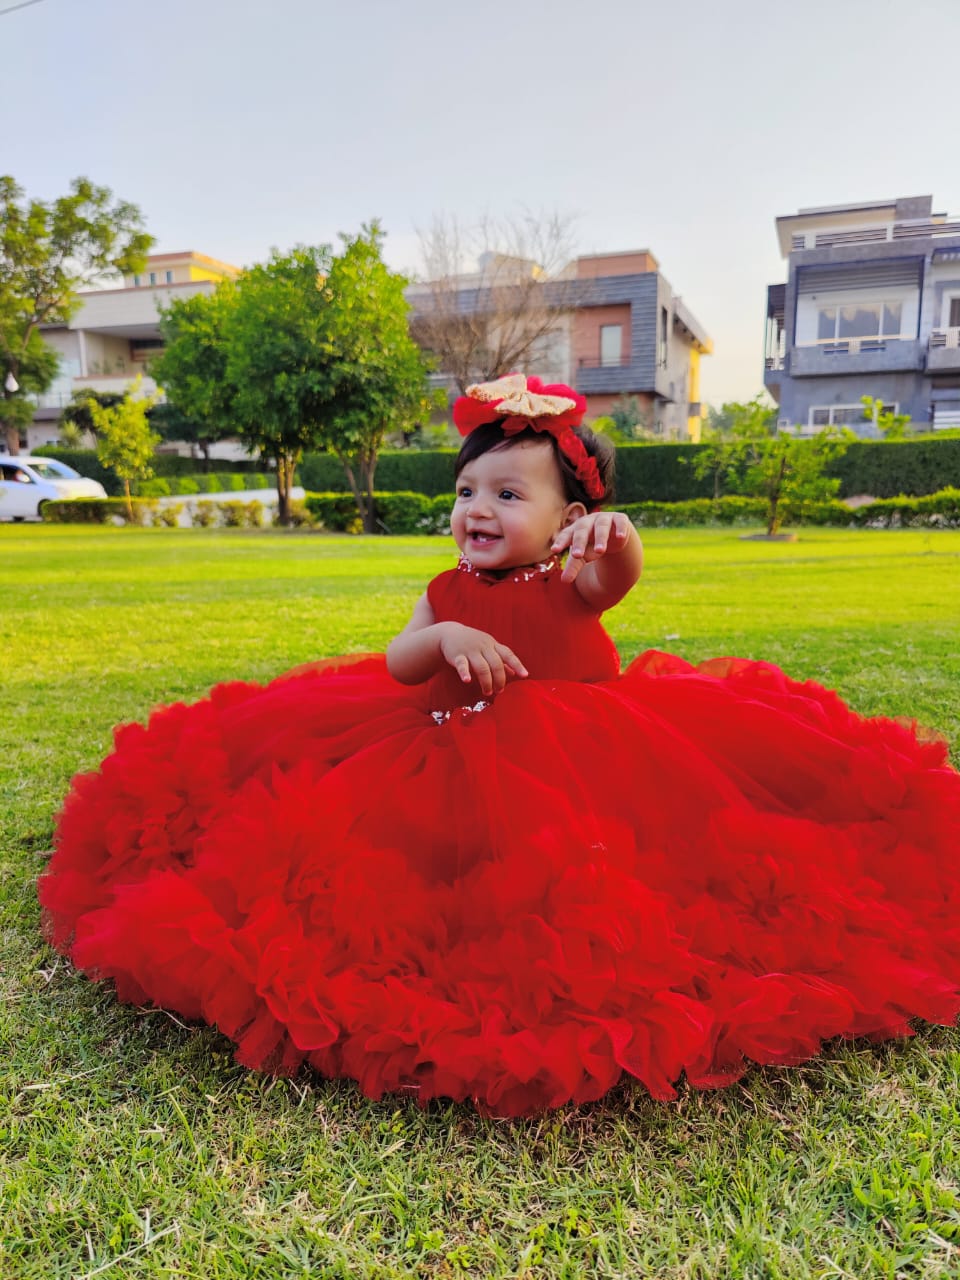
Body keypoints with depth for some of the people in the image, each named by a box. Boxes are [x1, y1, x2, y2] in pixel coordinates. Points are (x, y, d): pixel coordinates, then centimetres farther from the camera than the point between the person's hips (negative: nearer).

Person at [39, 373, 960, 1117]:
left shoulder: (573, 584, -4)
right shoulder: (449, 592, 6)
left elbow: (617, 577, -28)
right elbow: (396, 666, -5)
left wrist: (614, 535, -52)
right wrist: (445, 638, -26)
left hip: (577, 761, -3)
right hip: (456, 765, 4)